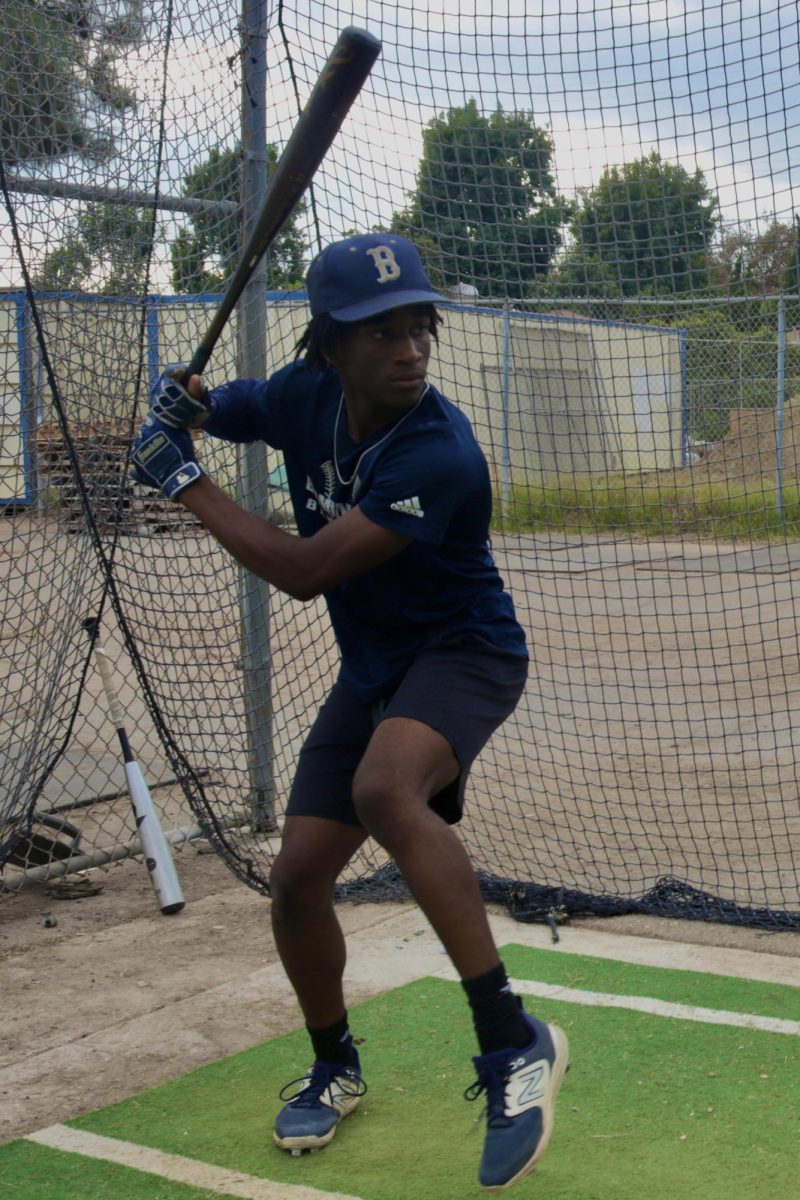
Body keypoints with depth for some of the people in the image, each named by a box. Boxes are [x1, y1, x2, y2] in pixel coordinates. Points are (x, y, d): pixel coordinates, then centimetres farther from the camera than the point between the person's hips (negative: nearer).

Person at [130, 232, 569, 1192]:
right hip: (370, 669, 7)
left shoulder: (437, 453, -29)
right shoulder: (307, 396, -8)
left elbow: (302, 571, -28)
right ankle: (334, 1067, 31)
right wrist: (177, 403, -12)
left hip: (463, 651, -7)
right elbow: (208, 411, 14)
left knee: (384, 788, -39)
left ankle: (513, 1045, -30)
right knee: (296, 880, 3)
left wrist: (183, 481, -20)